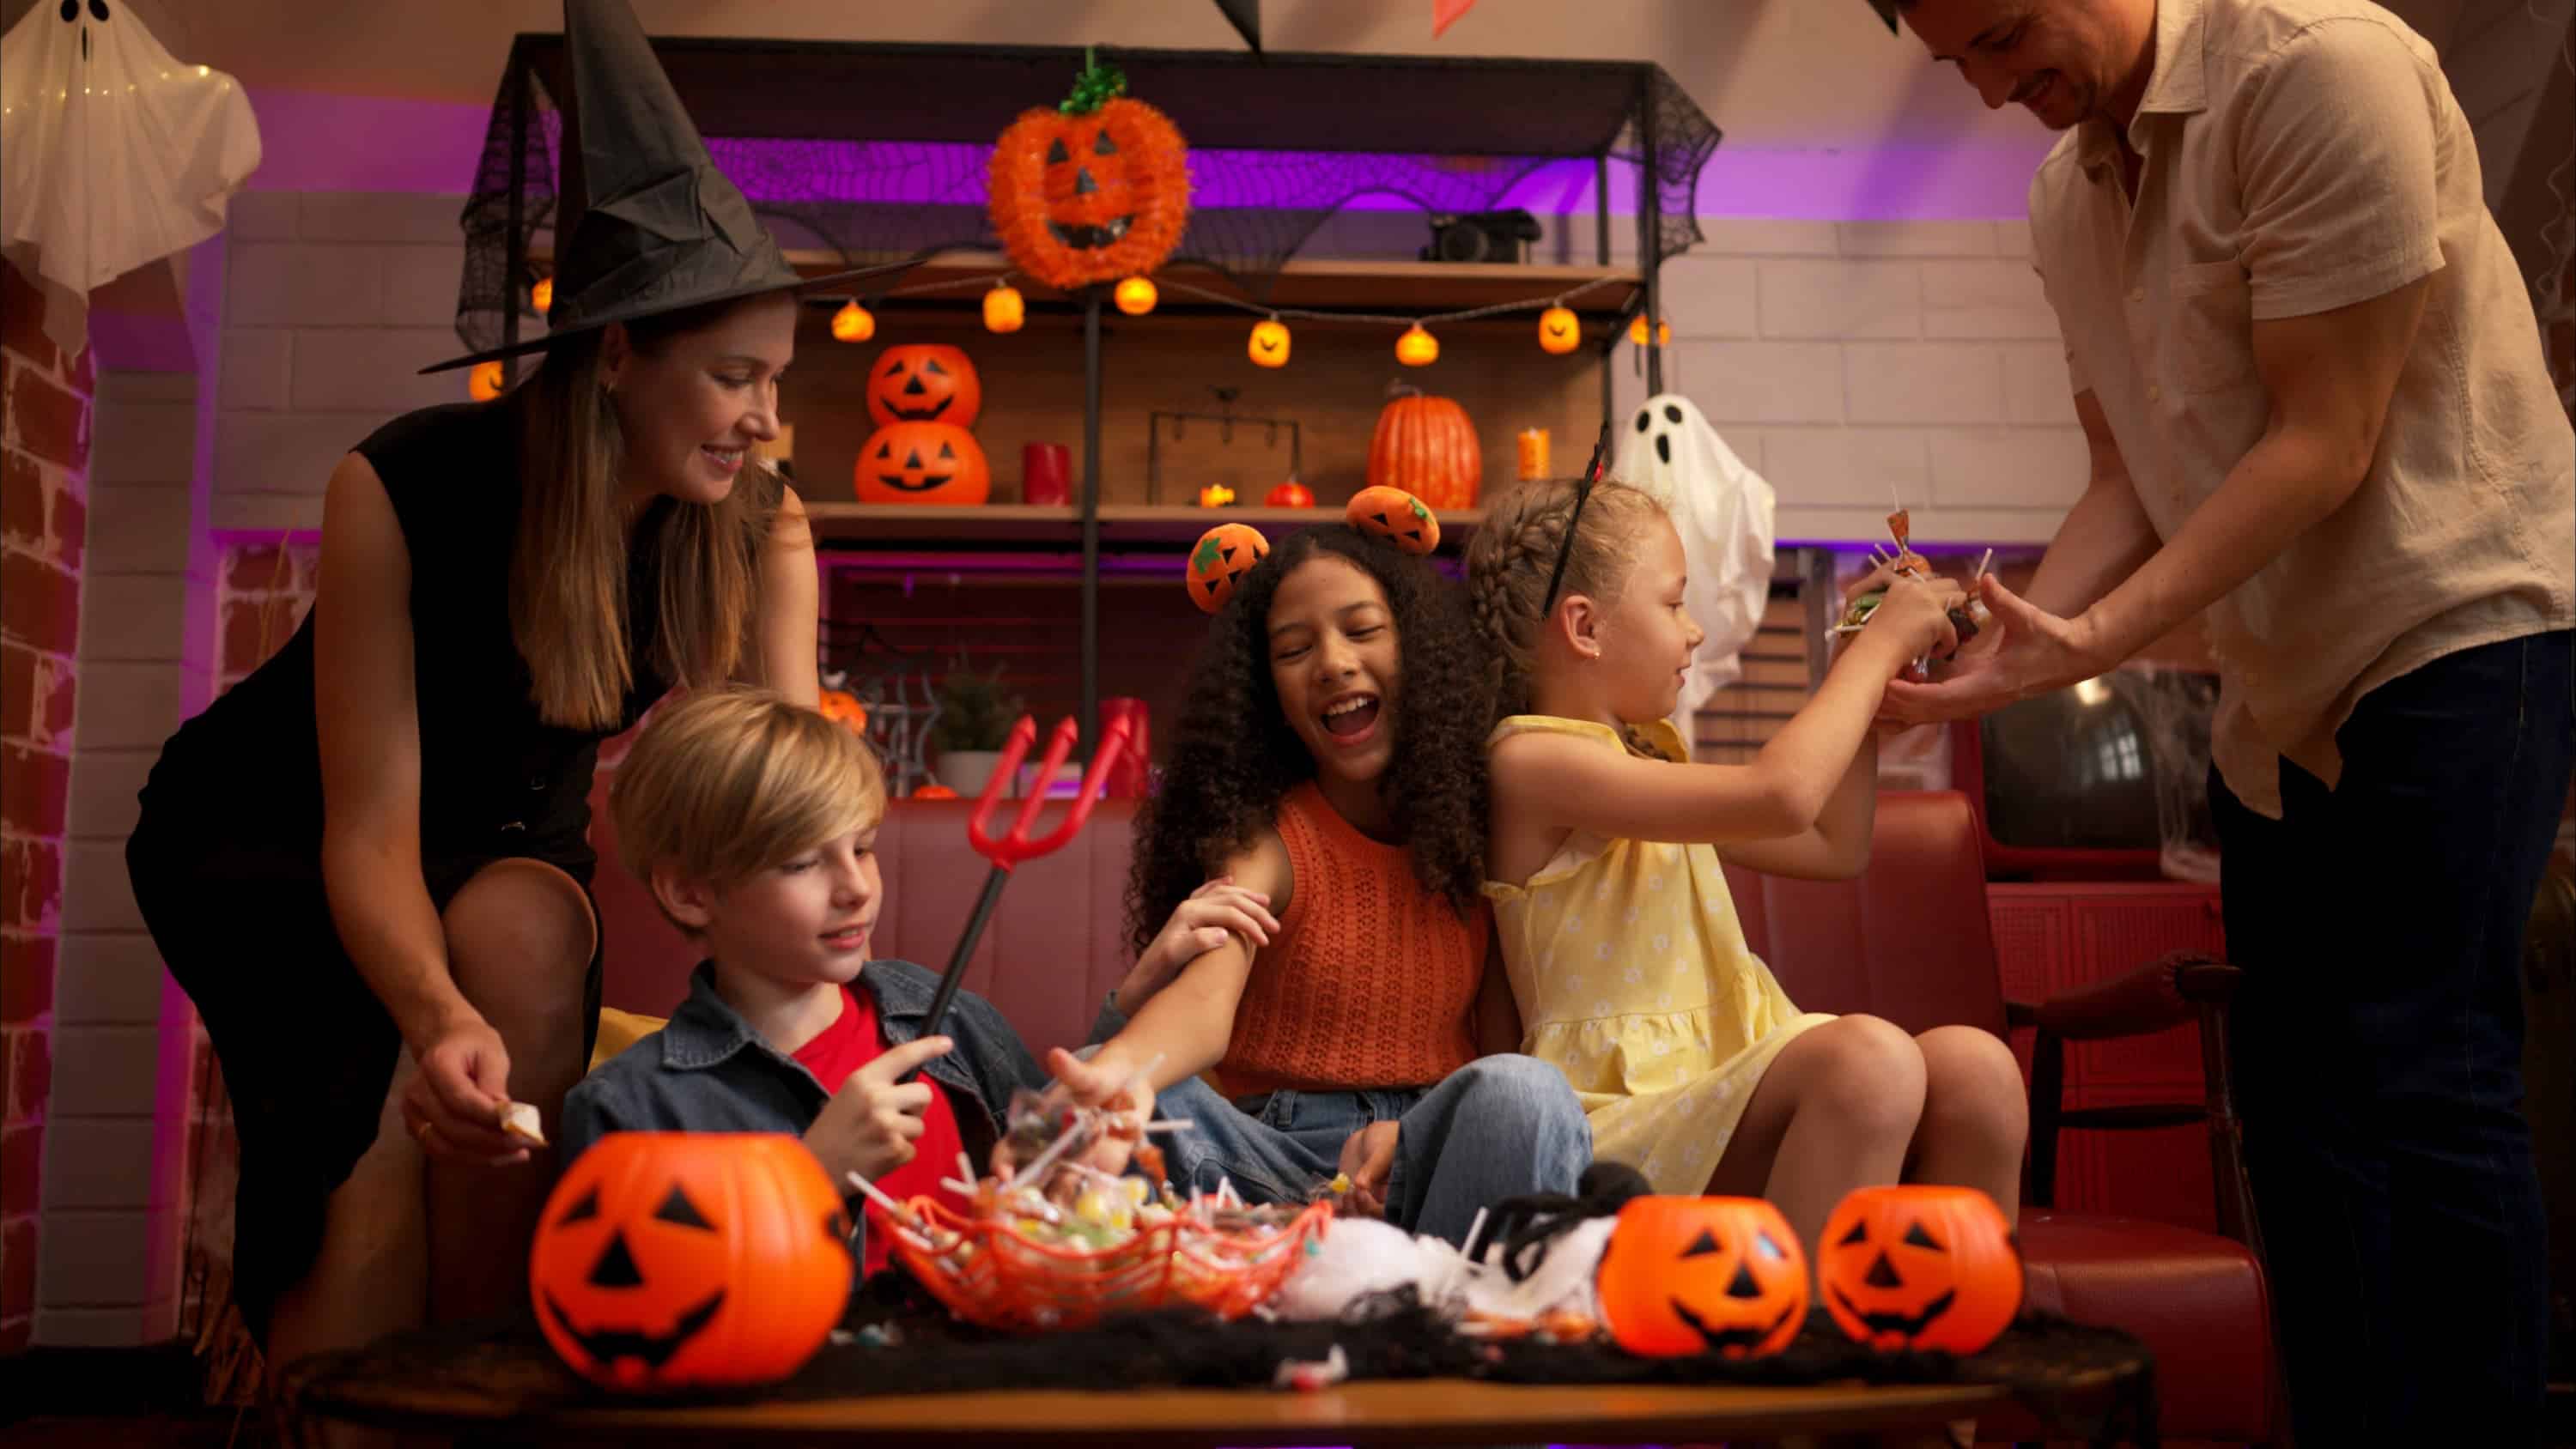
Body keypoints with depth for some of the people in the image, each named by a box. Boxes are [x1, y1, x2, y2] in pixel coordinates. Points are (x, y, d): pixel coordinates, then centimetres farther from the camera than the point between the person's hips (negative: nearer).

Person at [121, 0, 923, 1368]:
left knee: (526, 935, -32)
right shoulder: (403, 488, -30)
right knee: (389, 1111, -29)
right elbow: (370, 834, -30)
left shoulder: (760, 531, -20)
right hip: (263, 836, -2)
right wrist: (438, 1016, -50)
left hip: (508, 835, 3)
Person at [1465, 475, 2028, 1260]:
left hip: (1727, 1068, 8)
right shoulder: (1532, 761, -11)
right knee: (1871, 1056, -32)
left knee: (1973, 1064, -18)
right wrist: (1881, 644, -8)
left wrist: (1865, 668, 24)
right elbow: (1782, 795, -21)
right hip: (1627, 1113, -8)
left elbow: (1833, 848, 28)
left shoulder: (1650, 750, 20)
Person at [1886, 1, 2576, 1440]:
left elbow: (2325, 441, -20)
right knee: (2296, 1080, 7)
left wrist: (2099, 639, -25)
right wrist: (2008, 641, -8)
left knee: (2427, 1075, -12)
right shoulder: (2067, 195, 8)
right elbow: (2132, 478, 9)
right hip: (2281, 685, 8)